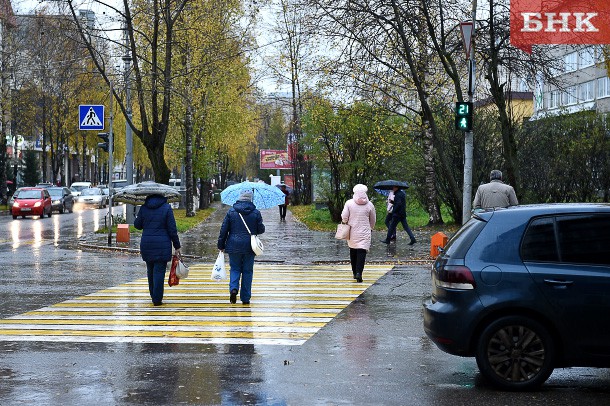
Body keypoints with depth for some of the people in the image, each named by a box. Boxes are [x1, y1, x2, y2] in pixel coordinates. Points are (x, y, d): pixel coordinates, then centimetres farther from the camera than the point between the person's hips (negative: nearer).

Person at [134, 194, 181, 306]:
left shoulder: (144, 208, 2)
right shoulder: (166, 207, -6)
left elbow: (137, 225, 11)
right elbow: (172, 229, -7)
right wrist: (177, 246, -1)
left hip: (146, 244, 3)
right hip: (162, 245, -3)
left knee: (150, 271, 16)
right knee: (159, 271, -1)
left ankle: (153, 296, 25)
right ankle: (157, 299, -3)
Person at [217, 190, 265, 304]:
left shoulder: (231, 211, 0)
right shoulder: (256, 213, -2)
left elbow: (224, 229, 0)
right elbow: (261, 229, 0)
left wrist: (221, 246, 7)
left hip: (234, 246, 0)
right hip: (249, 247, 0)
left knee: (235, 269, 12)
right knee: (247, 271, 8)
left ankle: (233, 288, -14)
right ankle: (245, 298, 9)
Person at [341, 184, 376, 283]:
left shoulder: (349, 203, -6)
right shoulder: (369, 205, -3)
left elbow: (344, 217, -7)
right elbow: (373, 220, 8)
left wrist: (345, 223, 15)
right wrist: (371, 228, 26)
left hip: (352, 232, 2)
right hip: (364, 233, -2)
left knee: (353, 251, 16)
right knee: (362, 252, -6)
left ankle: (355, 272, 22)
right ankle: (359, 273, -20)